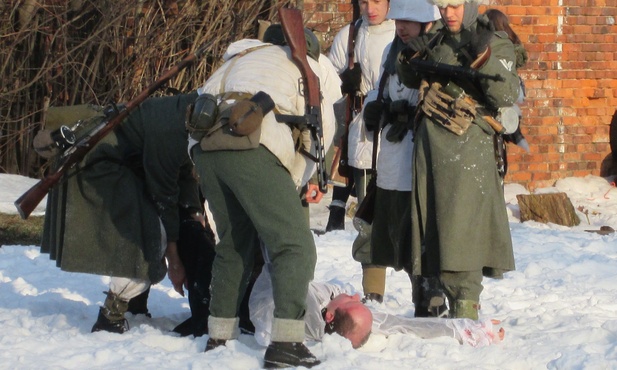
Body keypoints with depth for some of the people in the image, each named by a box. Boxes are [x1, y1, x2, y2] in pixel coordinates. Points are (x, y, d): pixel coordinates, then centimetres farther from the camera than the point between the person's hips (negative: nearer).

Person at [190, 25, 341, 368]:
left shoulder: (243, 56, 37)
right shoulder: (314, 70, 21)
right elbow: (314, 142, 16)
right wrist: (290, 187, 27)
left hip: (204, 144, 6)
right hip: (250, 147, -6)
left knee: (234, 244, 21)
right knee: (296, 246, -2)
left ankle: (219, 337, 20)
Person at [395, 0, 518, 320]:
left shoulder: (496, 44, -1)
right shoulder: (437, 42, 16)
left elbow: (506, 96, -13)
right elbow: (411, 80, 30)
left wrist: (483, 57, -25)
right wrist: (410, 59, 9)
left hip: (468, 148, -6)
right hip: (429, 144, 6)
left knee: (461, 226, -14)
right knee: (431, 221, 8)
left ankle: (465, 308, -15)